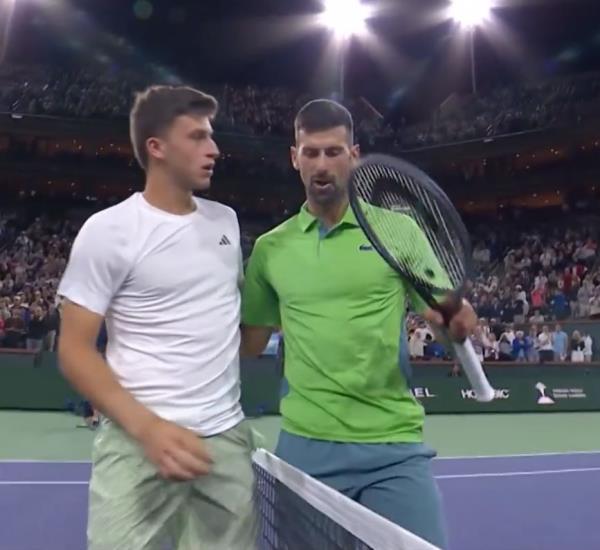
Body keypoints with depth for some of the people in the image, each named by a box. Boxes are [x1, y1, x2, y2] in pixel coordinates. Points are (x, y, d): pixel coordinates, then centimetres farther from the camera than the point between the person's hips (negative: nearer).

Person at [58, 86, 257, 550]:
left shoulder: (226, 220, 9)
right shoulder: (109, 230, -8)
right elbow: (74, 349, -9)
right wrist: (147, 426, -20)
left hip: (228, 439, 5)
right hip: (139, 442, -4)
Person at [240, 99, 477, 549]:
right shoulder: (270, 248, 4)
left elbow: (441, 312, 2)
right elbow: (251, 342, 10)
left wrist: (458, 318, -19)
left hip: (394, 444, -1)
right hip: (305, 445, 2)